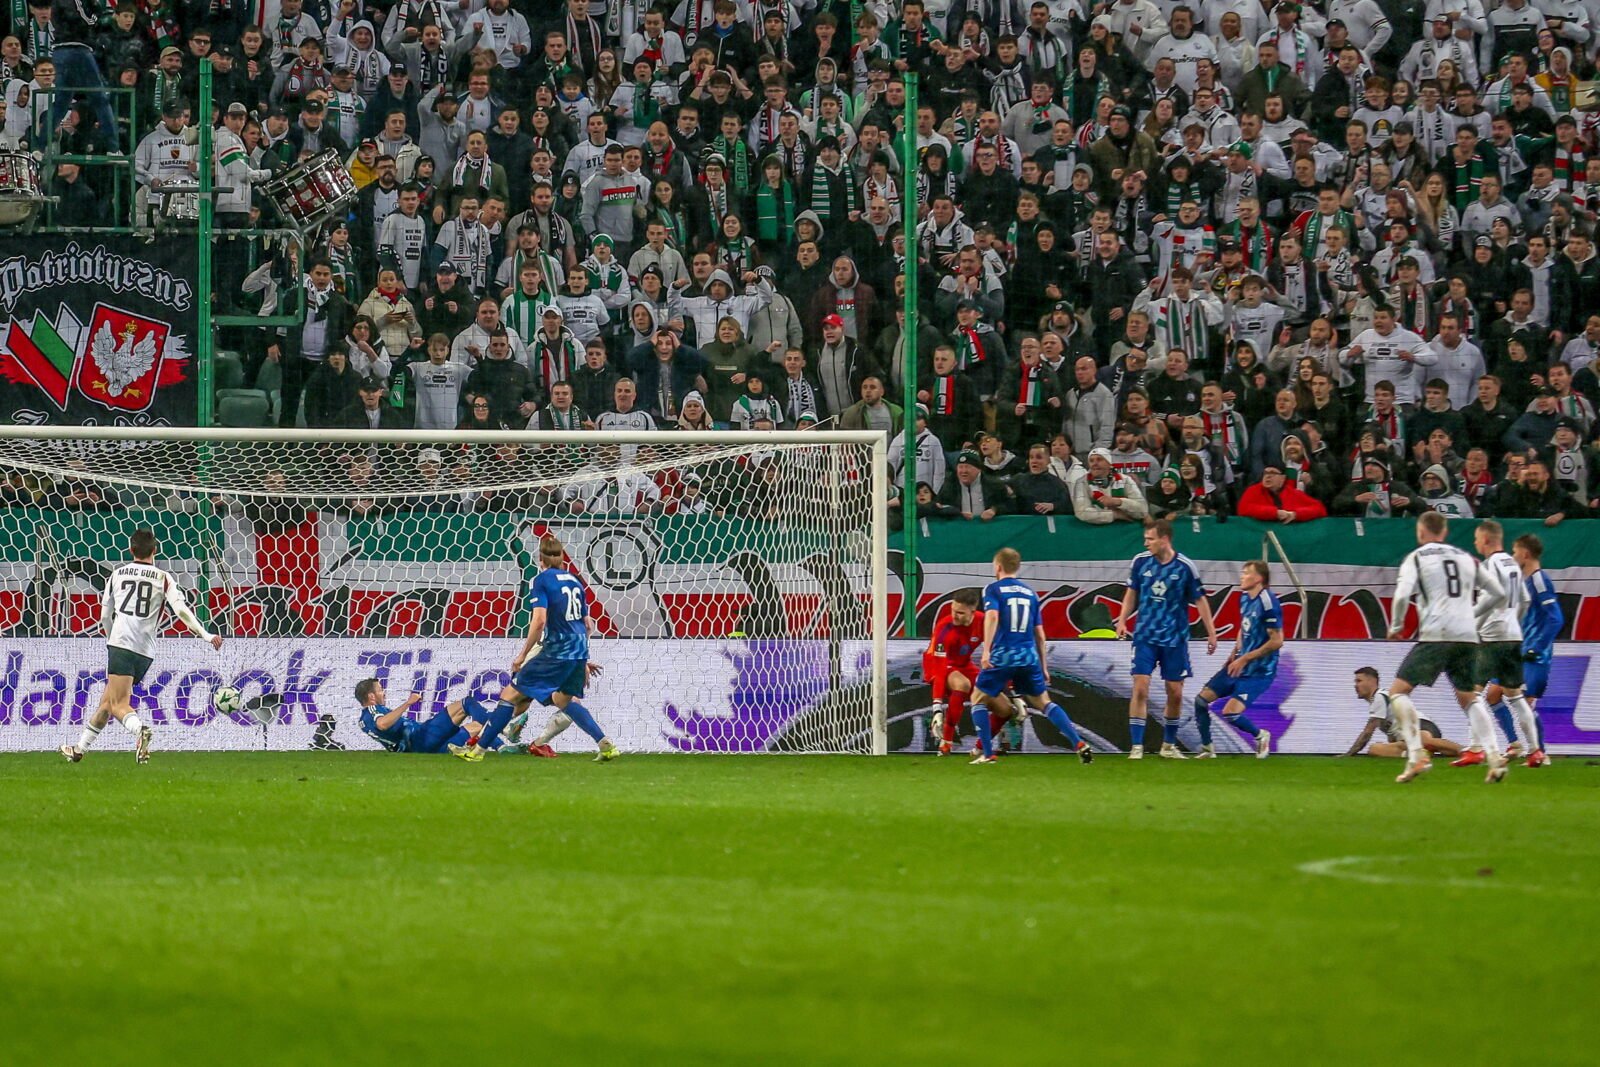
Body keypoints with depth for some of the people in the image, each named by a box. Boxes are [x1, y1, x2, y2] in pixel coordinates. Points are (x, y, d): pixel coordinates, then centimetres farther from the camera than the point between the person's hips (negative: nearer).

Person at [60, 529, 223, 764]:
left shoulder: (117, 575, 13)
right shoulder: (163, 579, 9)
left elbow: (105, 616, 21)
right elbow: (182, 610, -5)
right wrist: (205, 635, -4)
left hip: (120, 645, -3)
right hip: (146, 652, 3)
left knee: (119, 705, -12)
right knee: (108, 700, 16)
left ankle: (140, 730, -44)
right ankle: (80, 748, 26)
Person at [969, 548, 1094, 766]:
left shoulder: (994, 589, 3)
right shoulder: (1030, 593, 16)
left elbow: (992, 616, -17)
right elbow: (1039, 634, 18)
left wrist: (986, 651, -23)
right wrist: (1043, 667, 24)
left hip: (1002, 657, -4)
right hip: (1029, 658, 4)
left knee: (979, 699, 13)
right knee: (1044, 702, 11)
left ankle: (986, 753, 5)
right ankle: (1079, 744, -4)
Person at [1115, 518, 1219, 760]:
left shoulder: (1185, 567, -8)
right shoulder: (1141, 561, -2)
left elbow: (1200, 600, 1)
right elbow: (1132, 592, 12)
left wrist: (1211, 633, 1)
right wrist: (1122, 621, 2)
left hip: (1175, 638, 0)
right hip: (1145, 637, 0)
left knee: (1175, 693, 5)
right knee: (1140, 688, -11)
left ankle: (1169, 745, 22)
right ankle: (1136, 747, -9)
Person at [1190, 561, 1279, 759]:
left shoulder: (1268, 602, -21)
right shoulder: (1245, 597, 7)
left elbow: (1276, 641, -22)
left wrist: (1245, 659, -18)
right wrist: (1236, 651, 7)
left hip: (1258, 671, -9)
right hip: (1239, 666, 9)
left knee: (1230, 713, -19)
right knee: (1202, 700, 5)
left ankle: (1260, 736, 10)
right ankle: (1207, 748, 19)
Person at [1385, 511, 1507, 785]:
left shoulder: (1416, 558, 4)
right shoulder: (1466, 558, 18)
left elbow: (1403, 594, -12)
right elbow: (1499, 593, 20)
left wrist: (1395, 626, 4)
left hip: (1435, 636, -5)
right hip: (1468, 636, 5)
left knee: (1398, 691, 2)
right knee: (1469, 698, 18)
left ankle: (1417, 755, -14)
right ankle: (1494, 757, 1)